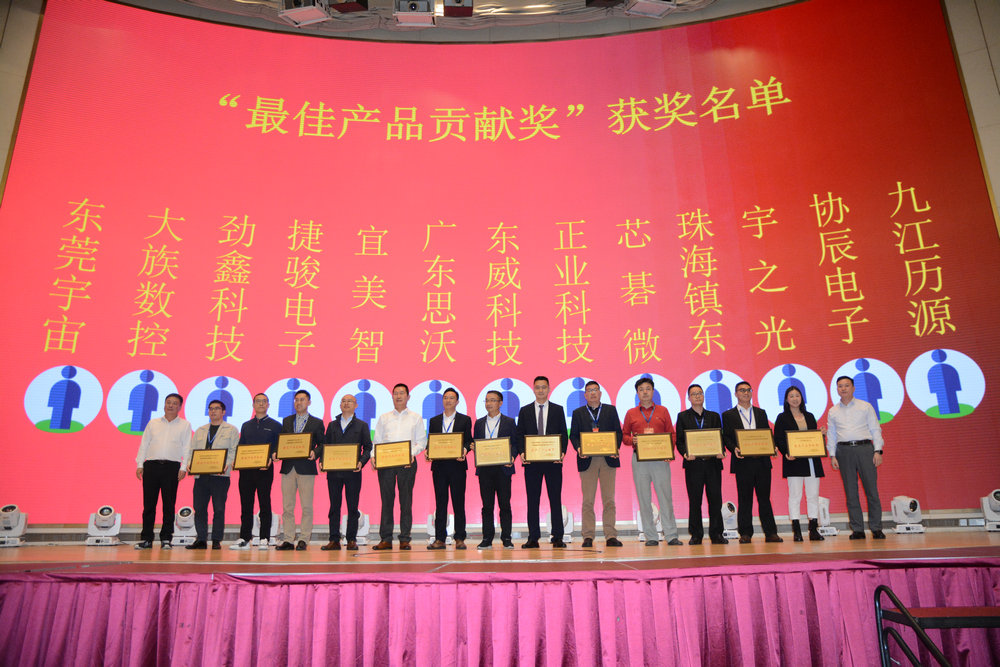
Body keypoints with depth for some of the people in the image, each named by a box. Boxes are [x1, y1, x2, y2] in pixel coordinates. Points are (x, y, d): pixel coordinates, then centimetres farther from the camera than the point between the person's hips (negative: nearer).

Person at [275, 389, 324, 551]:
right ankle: (288, 540, 11)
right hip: (288, 467, 3)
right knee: (287, 507, 4)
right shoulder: (286, 421, 17)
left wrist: (315, 453, -14)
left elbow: (322, 443, 4)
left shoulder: (317, 422, 7)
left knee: (306, 507, -2)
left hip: (306, 468, -3)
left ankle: (303, 540, 5)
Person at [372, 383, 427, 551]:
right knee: (386, 500, 1)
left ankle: (405, 539, 4)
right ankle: (386, 539, 6)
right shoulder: (384, 418, 17)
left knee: (406, 501, -1)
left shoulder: (416, 418, 12)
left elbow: (421, 442, 5)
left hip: (407, 463, -1)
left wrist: (412, 453, -13)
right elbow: (377, 441, 13)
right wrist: (374, 456, -6)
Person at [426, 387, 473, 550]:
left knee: (458, 503, 0)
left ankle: (460, 538, 7)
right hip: (439, 466, 2)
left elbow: (468, 440, 3)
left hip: (457, 465, -2)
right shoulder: (434, 421, 14)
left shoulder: (465, 420, 8)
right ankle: (439, 539, 9)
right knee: (440, 503, 4)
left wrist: (464, 450, -17)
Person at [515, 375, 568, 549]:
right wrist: (521, 452, -8)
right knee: (532, 500, 3)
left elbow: (563, 434, 6)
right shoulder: (525, 411, 10)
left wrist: (562, 452, -9)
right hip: (531, 461, 1)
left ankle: (557, 537, 8)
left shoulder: (558, 410, 9)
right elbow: (520, 435, 8)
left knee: (555, 499, 1)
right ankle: (533, 538, 9)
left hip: (553, 461, -1)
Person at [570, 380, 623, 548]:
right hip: (587, 460, 0)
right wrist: (578, 448, -12)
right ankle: (588, 537, 5)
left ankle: (611, 536, 5)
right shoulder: (578, 413, 12)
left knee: (609, 499, 0)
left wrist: (616, 448, -9)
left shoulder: (611, 410, 13)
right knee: (588, 500, 0)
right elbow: (573, 435, 7)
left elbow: (618, 432, 8)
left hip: (608, 459, 0)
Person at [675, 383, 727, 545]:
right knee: (694, 500, 1)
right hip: (693, 463, -2)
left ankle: (716, 534, 10)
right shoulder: (683, 416, 8)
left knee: (715, 499, 1)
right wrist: (686, 454, -15)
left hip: (713, 463, 2)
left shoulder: (714, 416, 15)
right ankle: (696, 535, 9)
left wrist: (721, 452, -8)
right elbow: (679, 440, 2)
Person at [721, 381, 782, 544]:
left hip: (762, 461, 2)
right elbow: (726, 437, 2)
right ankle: (745, 533, 8)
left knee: (764, 497, 4)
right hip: (743, 462, -2)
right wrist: (734, 448, -15)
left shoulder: (761, 413, 17)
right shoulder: (728, 415, 7)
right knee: (744, 498, 1)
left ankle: (770, 533, 9)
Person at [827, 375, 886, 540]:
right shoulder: (833, 412, 13)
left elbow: (875, 429, 5)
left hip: (865, 448, -2)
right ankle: (857, 529, 5)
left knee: (871, 489, -4)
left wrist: (878, 451, -4)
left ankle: (876, 528, 4)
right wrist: (832, 455, 3)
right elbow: (831, 434, 12)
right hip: (844, 451, 2)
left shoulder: (866, 406, 8)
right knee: (850, 491, 1)